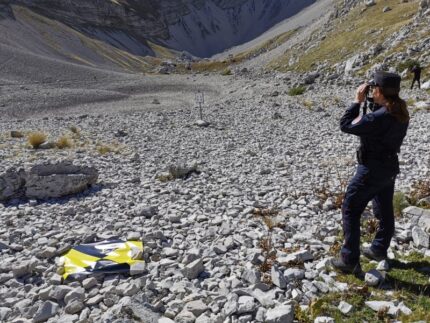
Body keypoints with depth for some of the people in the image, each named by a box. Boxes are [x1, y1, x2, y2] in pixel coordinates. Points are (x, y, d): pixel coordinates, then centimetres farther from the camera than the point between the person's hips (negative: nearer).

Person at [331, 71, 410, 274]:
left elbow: (345, 125, -20)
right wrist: (375, 103, 3)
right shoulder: (401, 112, -2)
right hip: (390, 167, 9)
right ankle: (379, 250, 41)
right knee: (385, 211, 21)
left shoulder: (379, 117, -29)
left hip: (372, 170, -9)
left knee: (350, 210, 2)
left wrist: (357, 101, -12)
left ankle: (349, 261, 6)